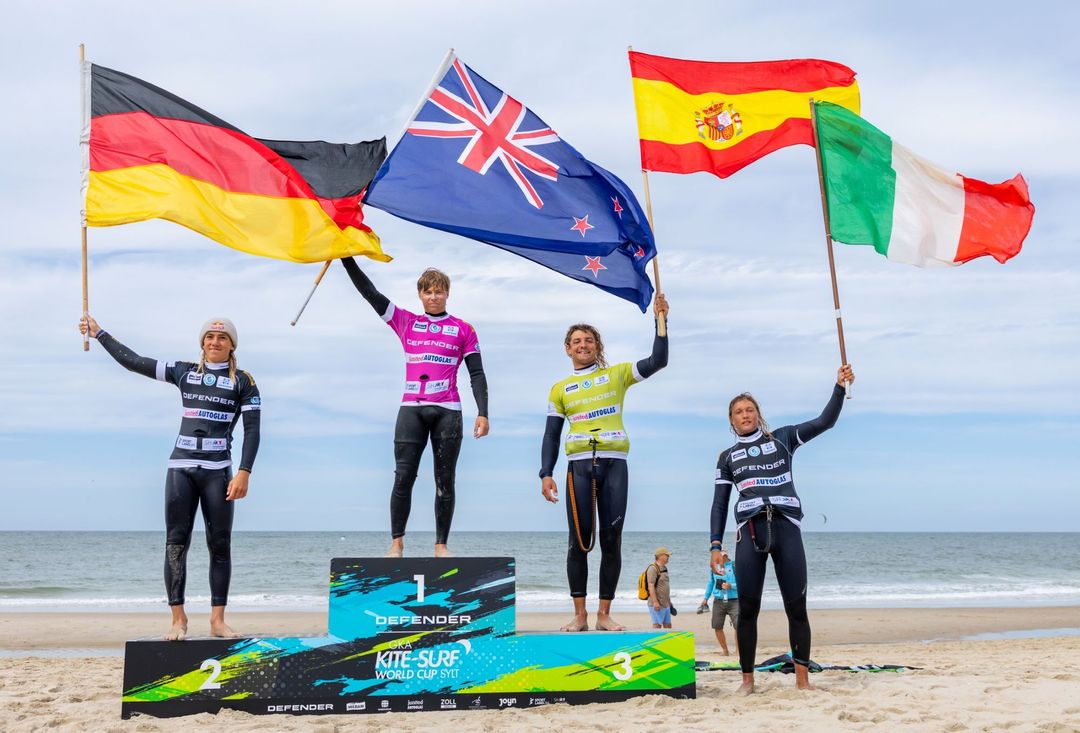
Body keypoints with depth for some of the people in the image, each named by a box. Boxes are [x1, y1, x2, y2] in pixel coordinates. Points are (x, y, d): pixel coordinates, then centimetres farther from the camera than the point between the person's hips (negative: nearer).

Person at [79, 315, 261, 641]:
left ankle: (217, 620, 4)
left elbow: (252, 430, -2)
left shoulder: (242, 381, 4)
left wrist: (244, 473, -12)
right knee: (176, 543, -2)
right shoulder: (184, 372, 12)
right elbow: (133, 362, 15)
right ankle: (178, 618, 2)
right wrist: (99, 333, 17)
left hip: (218, 471, -2)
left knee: (220, 545, -1)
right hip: (180, 467, 2)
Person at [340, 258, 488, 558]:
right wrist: (348, 259, 0)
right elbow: (370, 293, 8)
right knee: (403, 477, -6)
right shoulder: (406, 323, 13)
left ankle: (441, 545, 6)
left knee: (445, 481, 1)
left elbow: (477, 374, 6)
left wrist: (482, 413, -4)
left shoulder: (463, 330, 9)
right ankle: (396, 542, 0)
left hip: (447, 411, -1)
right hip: (411, 409, 1)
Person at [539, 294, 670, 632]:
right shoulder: (560, 389, 14)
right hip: (579, 466, 0)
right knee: (580, 541, -3)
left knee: (612, 541, 0)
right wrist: (546, 474, 0)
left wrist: (660, 320, -5)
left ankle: (604, 614, 7)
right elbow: (551, 435, 11)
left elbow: (658, 361, 1)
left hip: (614, 464, 0)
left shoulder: (617, 374, 11)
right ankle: (580, 615, 3)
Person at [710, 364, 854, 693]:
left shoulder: (782, 438, 15)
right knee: (747, 608, -3)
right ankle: (747, 680, 5)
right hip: (749, 532, 1)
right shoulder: (728, 457, 17)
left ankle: (802, 678, 2)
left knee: (796, 606, -4)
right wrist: (716, 545, 3)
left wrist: (839, 386, -6)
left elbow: (825, 421, 6)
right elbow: (719, 504, 13)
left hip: (786, 528, -1)